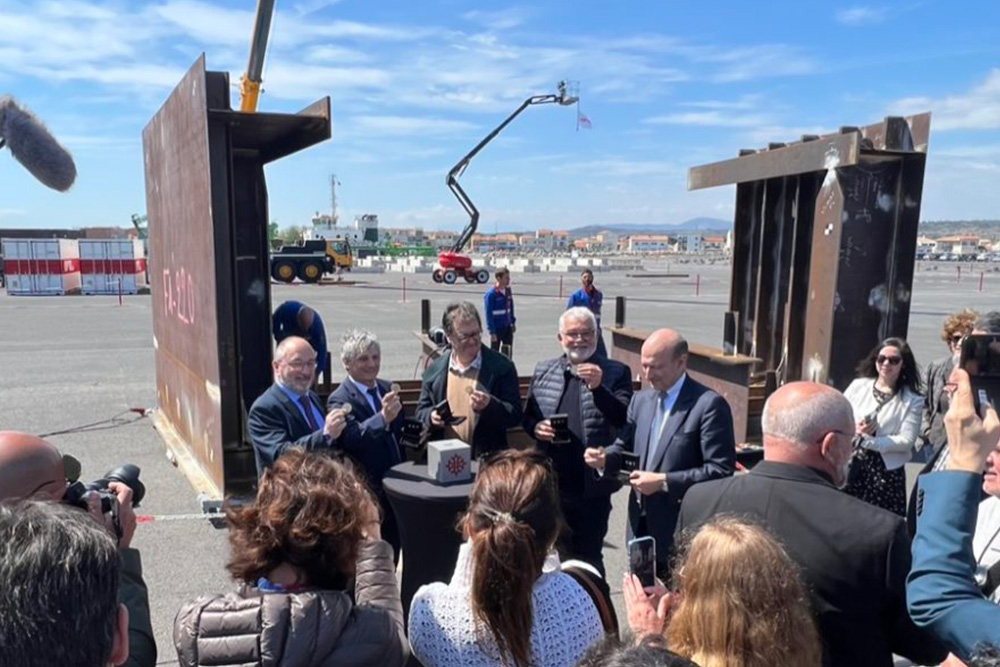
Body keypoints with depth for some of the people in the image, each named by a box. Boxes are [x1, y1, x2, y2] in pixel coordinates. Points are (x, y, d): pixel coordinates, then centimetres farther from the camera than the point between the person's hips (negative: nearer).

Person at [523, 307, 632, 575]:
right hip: (552, 480, 3)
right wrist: (535, 427, -8)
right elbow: (527, 416, 15)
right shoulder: (543, 371, 7)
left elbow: (625, 421, -12)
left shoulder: (616, 373, -3)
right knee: (564, 552, 18)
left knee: (589, 557, 8)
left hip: (593, 485, -3)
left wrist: (598, 387, -25)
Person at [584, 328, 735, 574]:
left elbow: (721, 470, -17)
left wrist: (664, 482, -21)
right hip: (642, 523, 7)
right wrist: (604, 458, -7)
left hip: (680, 530, -6)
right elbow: (625, 447, 14)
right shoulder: (641, 399, 9)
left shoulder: (709, 404, -14)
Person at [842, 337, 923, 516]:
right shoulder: (858, 385, 4)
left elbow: (906, 441, -10)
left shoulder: (913, 399, -2)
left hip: (885, 473, -2)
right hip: (849, 467, 2)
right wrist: (853, 429, -18)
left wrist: (866, 440, -14)